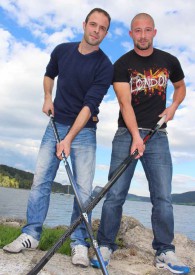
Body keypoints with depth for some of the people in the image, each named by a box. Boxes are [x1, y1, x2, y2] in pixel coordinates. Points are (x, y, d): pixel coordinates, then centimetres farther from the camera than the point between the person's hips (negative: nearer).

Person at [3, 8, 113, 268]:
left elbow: (89, 105, -19)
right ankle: (31, 235, 11)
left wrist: (69, 139, -26)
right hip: (56, 123, 4)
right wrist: (47, 98, 6)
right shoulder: (62, 50, 4)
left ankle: (79, 243, 5)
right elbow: (49, 75, 24)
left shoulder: (104, 66, -10)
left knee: (83, 187, -6)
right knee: (40, 179, 0)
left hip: (84, 129, -3)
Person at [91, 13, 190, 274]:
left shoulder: (169, 61, 10)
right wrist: (136, 136, -22)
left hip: (158, 135, 2)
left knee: (163, 197, -2)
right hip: (127, 134, -2)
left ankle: (164, 253, 10)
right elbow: (125, 103, -11)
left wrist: (173, 106, 5)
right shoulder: (122, 65, 0)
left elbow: (180, 86, 27)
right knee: (115, 194, -4)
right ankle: (105, 246, 10)